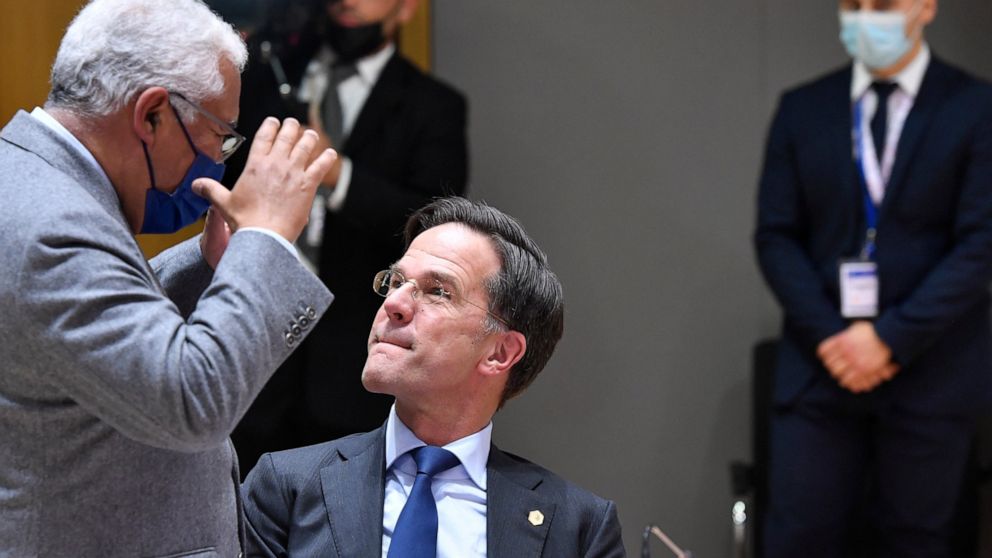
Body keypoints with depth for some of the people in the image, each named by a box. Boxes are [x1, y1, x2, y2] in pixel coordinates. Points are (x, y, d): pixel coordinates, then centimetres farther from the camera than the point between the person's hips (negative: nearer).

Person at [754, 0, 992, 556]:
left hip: (928, 369, -2)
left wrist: (891, 338, -14)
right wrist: (830, 337, -9)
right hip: (822, 364, 2)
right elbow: (776, 236, 5)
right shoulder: (802, 110, 8)